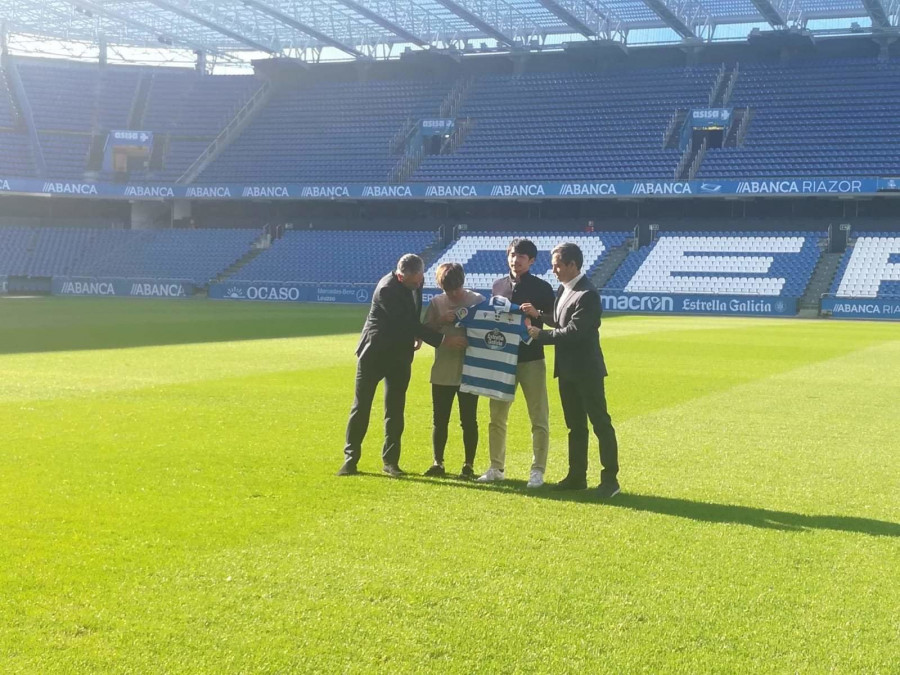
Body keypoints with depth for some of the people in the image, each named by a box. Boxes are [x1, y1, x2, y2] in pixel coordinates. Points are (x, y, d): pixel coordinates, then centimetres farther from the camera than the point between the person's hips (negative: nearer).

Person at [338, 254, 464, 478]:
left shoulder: (415, 281, -3)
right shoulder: (386, 289, -26)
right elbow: (408, 323, -27)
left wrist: (418, 334, -4)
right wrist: (442, 340, -28)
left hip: (400, 355, 6)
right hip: (374, 354, -6)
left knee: (395, 410, 6)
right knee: (361, 407, 0)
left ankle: (390, 461, 12)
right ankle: (350, 459, 7)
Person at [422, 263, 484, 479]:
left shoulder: (478, 301, -1)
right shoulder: (437, 302, 4)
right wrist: (441, 322, -15)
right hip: (442, 372, 2)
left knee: (469, 420, 2)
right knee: (439, 419, 7)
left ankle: (469, 465, 12)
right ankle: (438, 463, 18)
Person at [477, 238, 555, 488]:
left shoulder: (542, 288, -4)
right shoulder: (498, 285, 9)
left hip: (531, 359, -4)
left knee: (539, 419, 0)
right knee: (497, 417, 9)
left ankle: (537, 471, 7)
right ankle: (496, 467, 20)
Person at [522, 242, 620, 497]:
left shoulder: (587, 295, -20)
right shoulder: (563, 289, 9)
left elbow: (573, 331, -23)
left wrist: (540, 335, -15)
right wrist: (539, 314, 3)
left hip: (586, 370, -9)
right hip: (567, 370, 9)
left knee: (600, 423, -2)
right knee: (575, 426, 15)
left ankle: (610, 478, 3)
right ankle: (577, 476, 22)